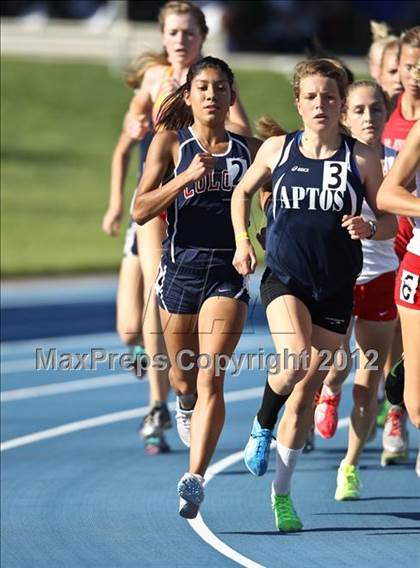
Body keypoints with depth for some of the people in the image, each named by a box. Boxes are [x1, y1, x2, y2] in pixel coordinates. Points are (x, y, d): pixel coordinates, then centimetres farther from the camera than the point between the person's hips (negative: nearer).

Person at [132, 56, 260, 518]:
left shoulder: (249, 150, 7)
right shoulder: (170, 143, 1)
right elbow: (141, 210, -7)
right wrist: (187, 176, -18)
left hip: (229, 271, 0)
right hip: (181, 267, 0)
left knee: (210, 379, -15)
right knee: (184, 379, 15)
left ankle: (195, 478, -21)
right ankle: (186, 407, 52)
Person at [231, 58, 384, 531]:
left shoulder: (360, 159, -4)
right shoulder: (277, 150, 0)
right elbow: (243, 192, 16)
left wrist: (367, 227, -18)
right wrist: (242, 241, 4)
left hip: (336, 289, 1)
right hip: (283, 277, -1)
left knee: (305, 396, 6)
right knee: (293, 362, -28)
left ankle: (282, 493, 21)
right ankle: (262, 424, 3)